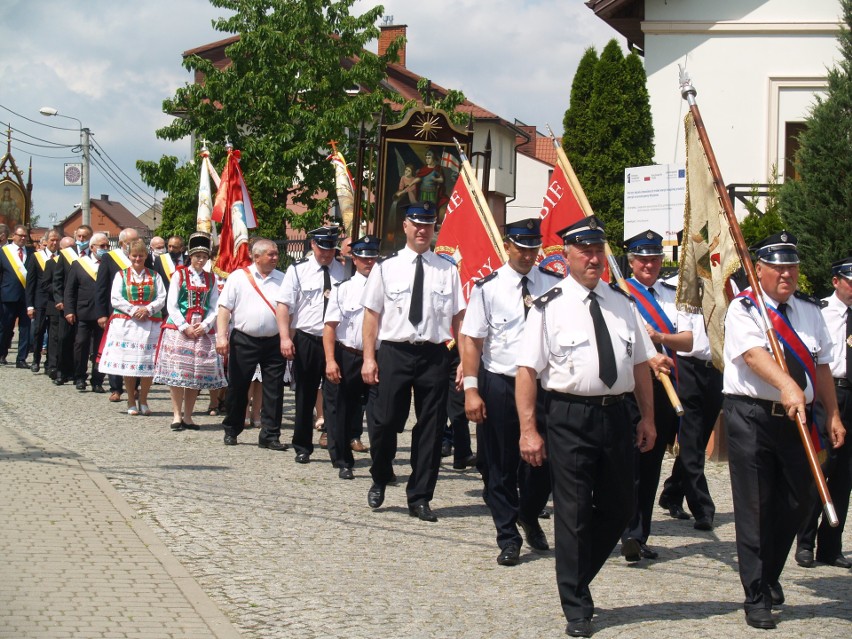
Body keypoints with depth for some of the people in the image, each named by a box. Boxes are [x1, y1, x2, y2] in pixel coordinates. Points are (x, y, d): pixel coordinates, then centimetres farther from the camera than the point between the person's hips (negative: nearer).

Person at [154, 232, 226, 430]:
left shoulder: (211, 279, 11)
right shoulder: (179, 275, 2)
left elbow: (214, 308, 7)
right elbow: (171, 306, -3)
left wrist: (204, 326, -9)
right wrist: (185, 327, -12)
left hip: (203, 331, 3)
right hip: (178, 329, -3)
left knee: (197, 374, 3)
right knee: (177, 372, -5)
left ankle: (188, 415, 10)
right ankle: (177, 415, 0)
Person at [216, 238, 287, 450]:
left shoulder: (282, 279, 9)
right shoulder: (238, 277, 1)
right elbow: (224, 308, -2)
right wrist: (221, 336, -11)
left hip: (274, 342, 2)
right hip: (244, 341, -2)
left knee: (274, 390, 0)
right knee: (237, 388, 7)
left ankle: (270, 436, 7)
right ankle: (231, 431, 21)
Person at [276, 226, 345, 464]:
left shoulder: (345, 271, 4)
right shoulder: (298, 270, 1)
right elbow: (284, 305, -3)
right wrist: (285, 337, -13)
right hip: (306, 340, 0)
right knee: (305, 396, 8)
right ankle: (302, 447, 18)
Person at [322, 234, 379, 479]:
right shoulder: (343, 289, 2)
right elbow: (330, 325, -2)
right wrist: (330, 360, -11)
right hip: (346, 357, 0)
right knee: (342, 412, 7)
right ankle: (343, 463, 19)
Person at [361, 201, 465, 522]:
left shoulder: (447, 270, 6)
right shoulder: (386, 267, 4)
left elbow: (458, 317, 4)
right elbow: (372, 314, 3)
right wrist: (369, 358, -4)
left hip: (434, 355, 1)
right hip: (394, 352, -1)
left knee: (431, 427, 5)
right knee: (384, 421, -1)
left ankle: (419, 498, 16)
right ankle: (380, 479, 28)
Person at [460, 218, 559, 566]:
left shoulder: (554, 285, 3)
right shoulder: (488, 288, -1)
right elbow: (472, 340, -2)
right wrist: (471, 389, -9)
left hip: (543, 384, 1)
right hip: (499, 384, -1)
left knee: (544, 459, 4)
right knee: (500, 465, 5)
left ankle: (530, 516, 34)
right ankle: (508, 537, 20)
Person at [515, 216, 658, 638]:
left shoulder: (621, 302, 11)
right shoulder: (550, 307, -6)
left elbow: (640, 362, 15)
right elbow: (527, 370, -9)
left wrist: (648, 418, 10)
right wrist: (528, 430, -15)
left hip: (616, 414, 5)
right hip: (570, 417, -5)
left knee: (619, 507, 12)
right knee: (573, 513, 0)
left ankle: (576, 579, 33)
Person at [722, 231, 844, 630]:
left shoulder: (809, 310, 13)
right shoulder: (744, 309, -6)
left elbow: (821, 365, 17)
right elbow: (754, 353, -23)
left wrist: (832, 415, 13)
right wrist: (787, 386, -39)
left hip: (796, 418, 5)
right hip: (751, 416, -5)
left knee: (794, 506, 10)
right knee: (755, 508, -3)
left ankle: (770, 577, 32)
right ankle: (757, 598, 4)